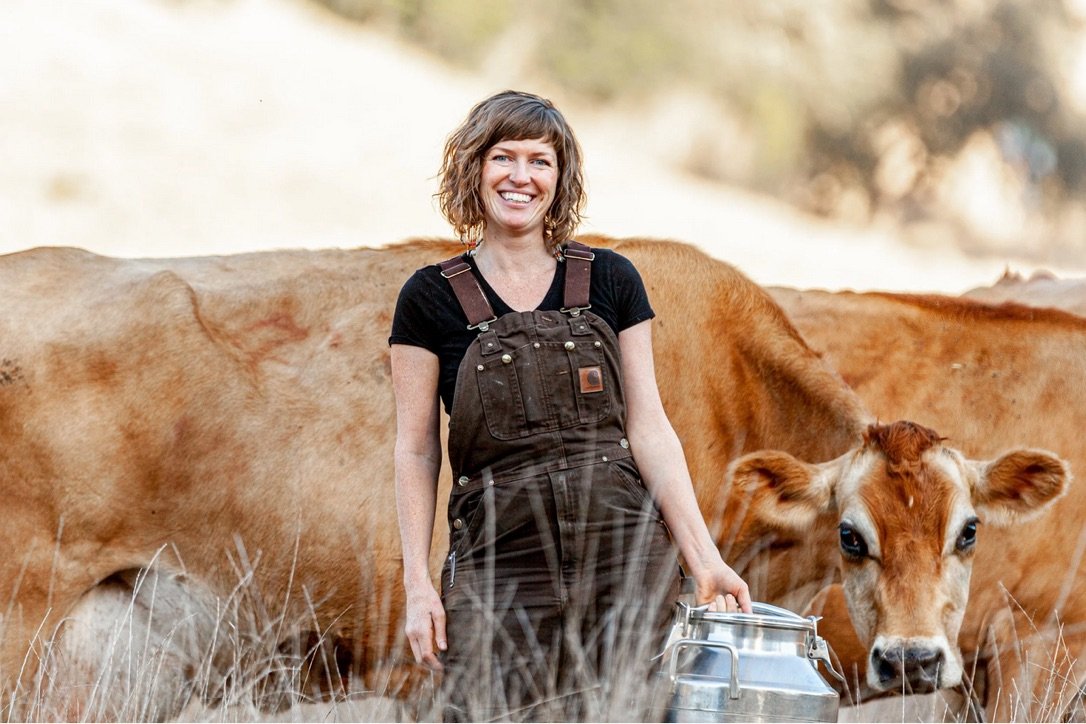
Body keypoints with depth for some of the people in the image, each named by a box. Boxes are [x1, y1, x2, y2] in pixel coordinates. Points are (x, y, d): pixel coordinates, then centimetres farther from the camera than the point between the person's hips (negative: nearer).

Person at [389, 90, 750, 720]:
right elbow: (417, 450, 6)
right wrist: (418, 585, -2)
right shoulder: (432, 299, 5)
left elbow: (648, 426, 6)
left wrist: (705, 558, -3)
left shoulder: (610, 282, 9)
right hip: (500, 568, -1)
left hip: (624, 558, 1)